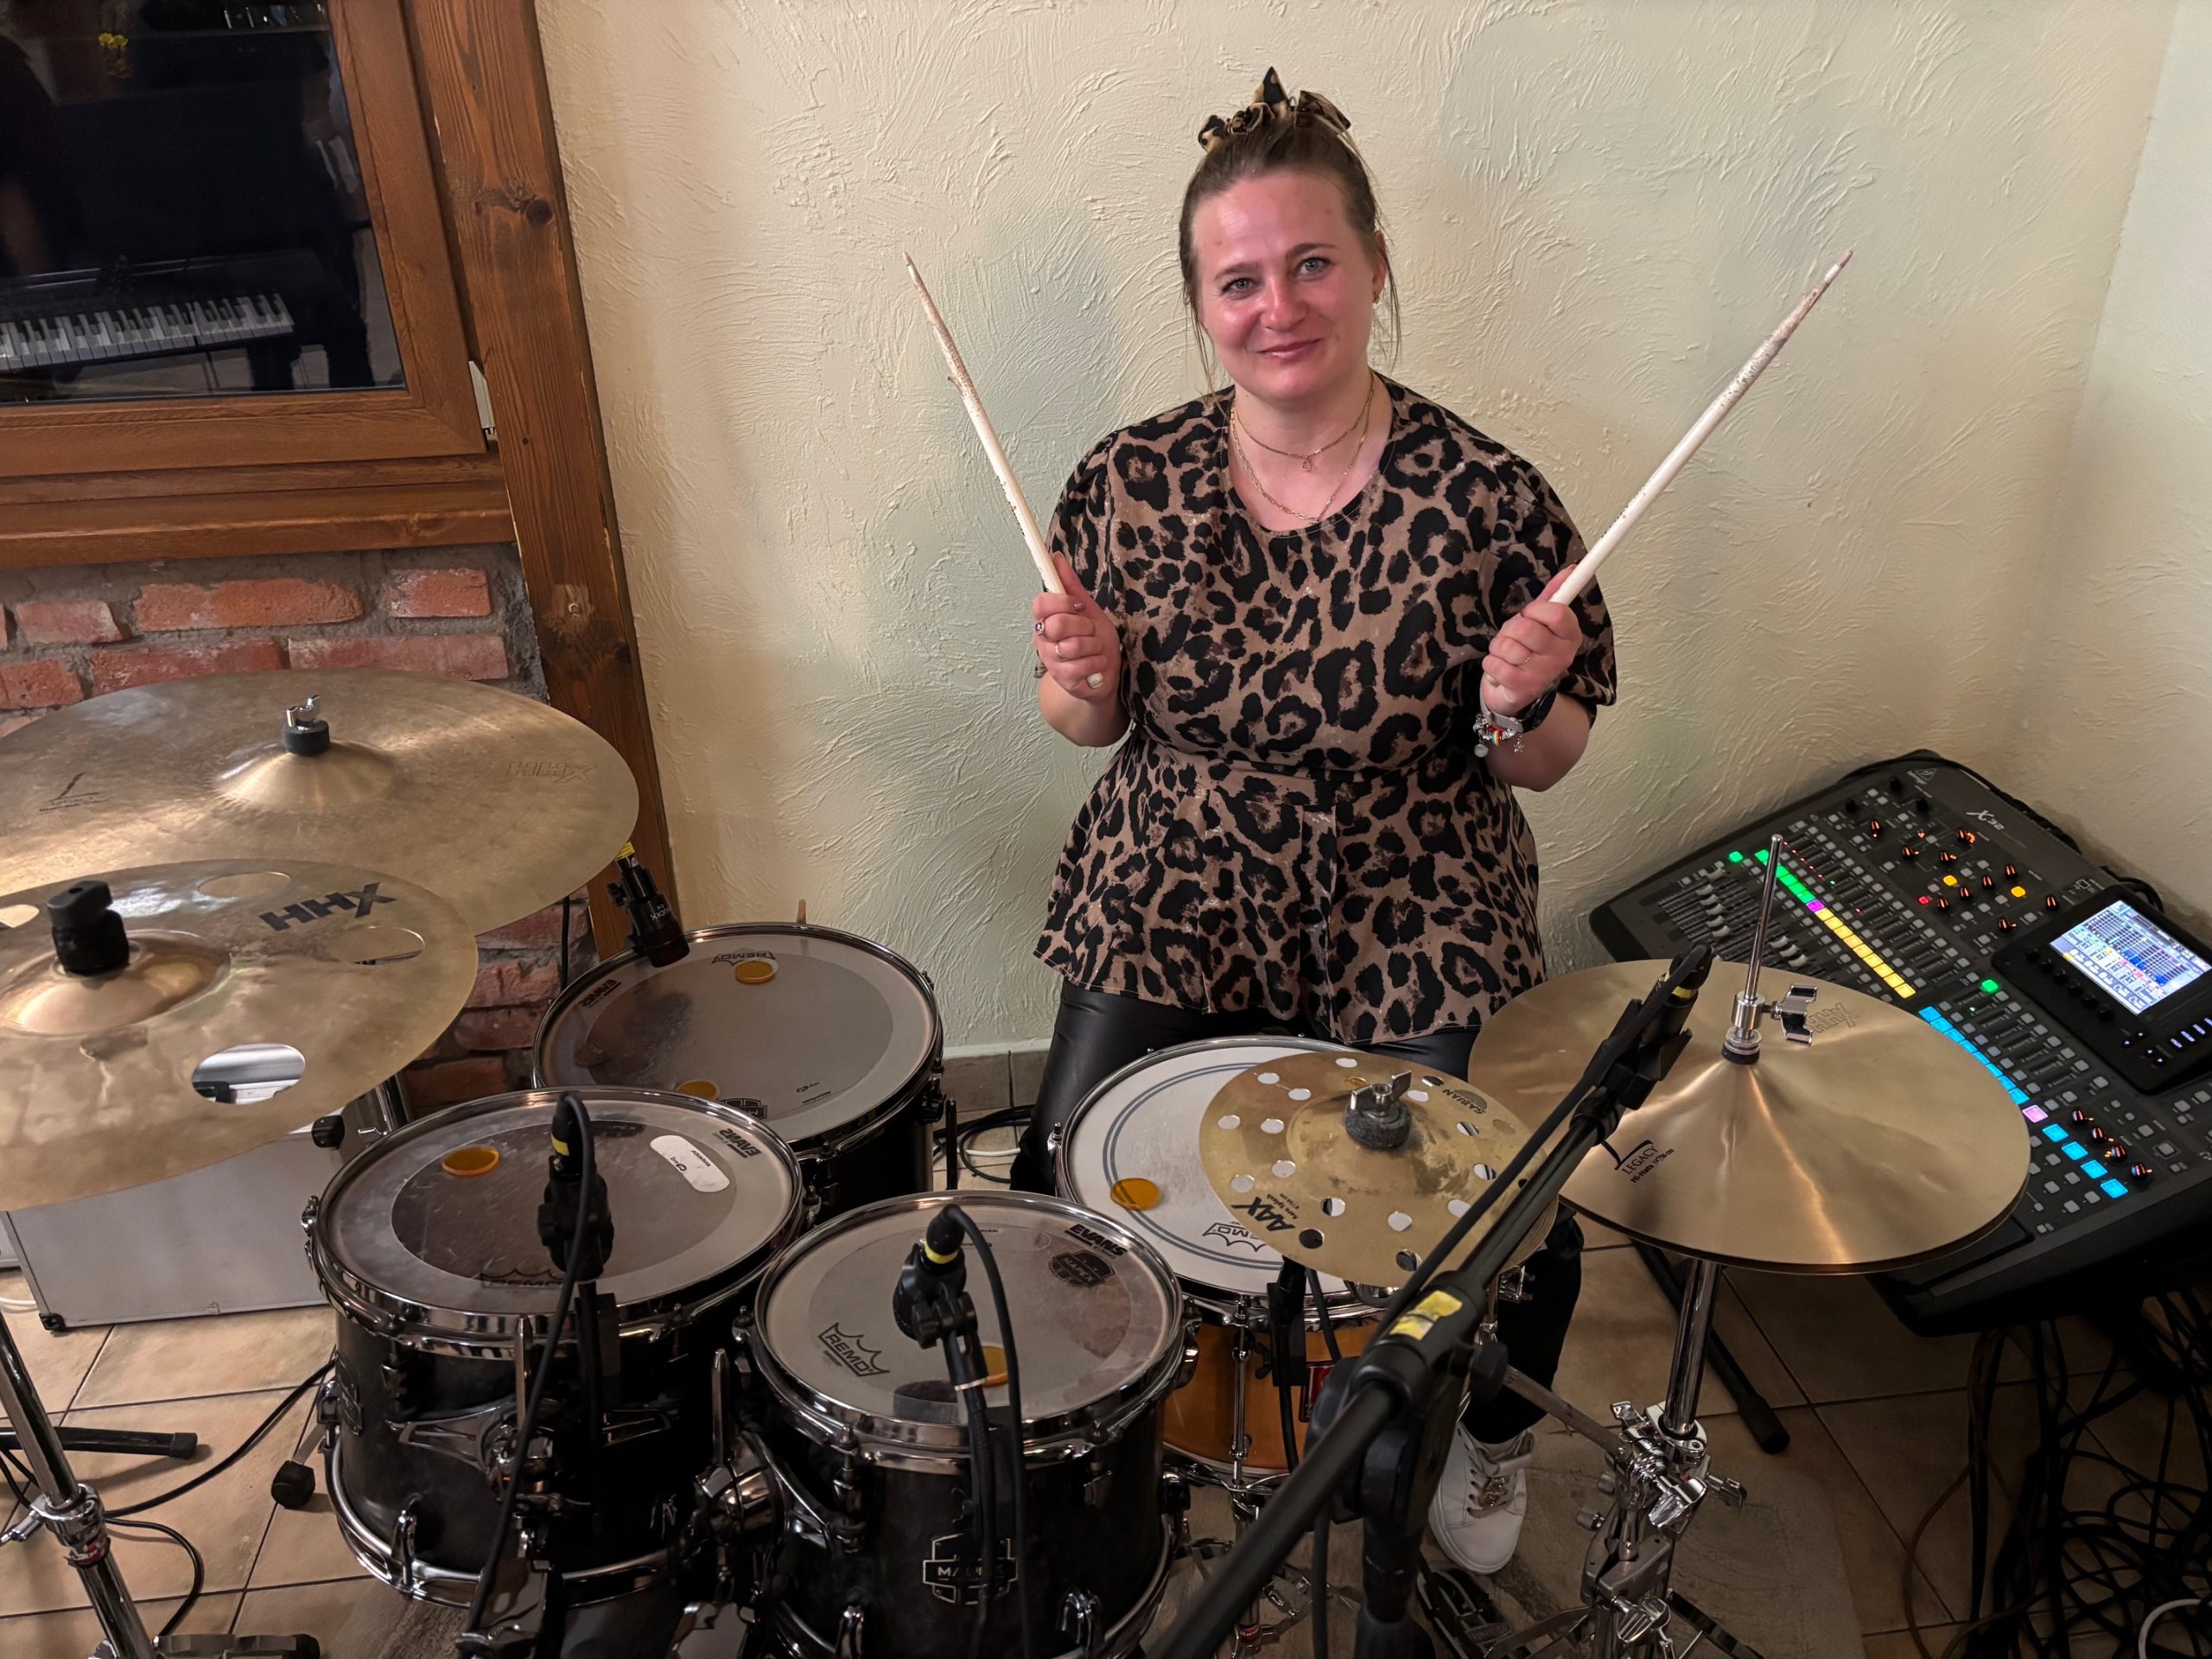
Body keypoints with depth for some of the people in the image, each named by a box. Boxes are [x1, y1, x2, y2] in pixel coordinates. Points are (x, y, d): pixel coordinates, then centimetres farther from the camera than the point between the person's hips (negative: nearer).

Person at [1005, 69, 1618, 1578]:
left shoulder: (1486, 497, -14)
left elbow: (1541, 767, -3)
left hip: (1415, 938, -1)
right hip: (1169, 912, 2)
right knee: (1059, 1192, -4)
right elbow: (1095, 727, 4)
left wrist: (1519, 705, -25)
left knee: (1520, 1234, -6)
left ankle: (1492, 1433, 34)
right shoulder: (1130, 483, -7)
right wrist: (1083, 684, -18)